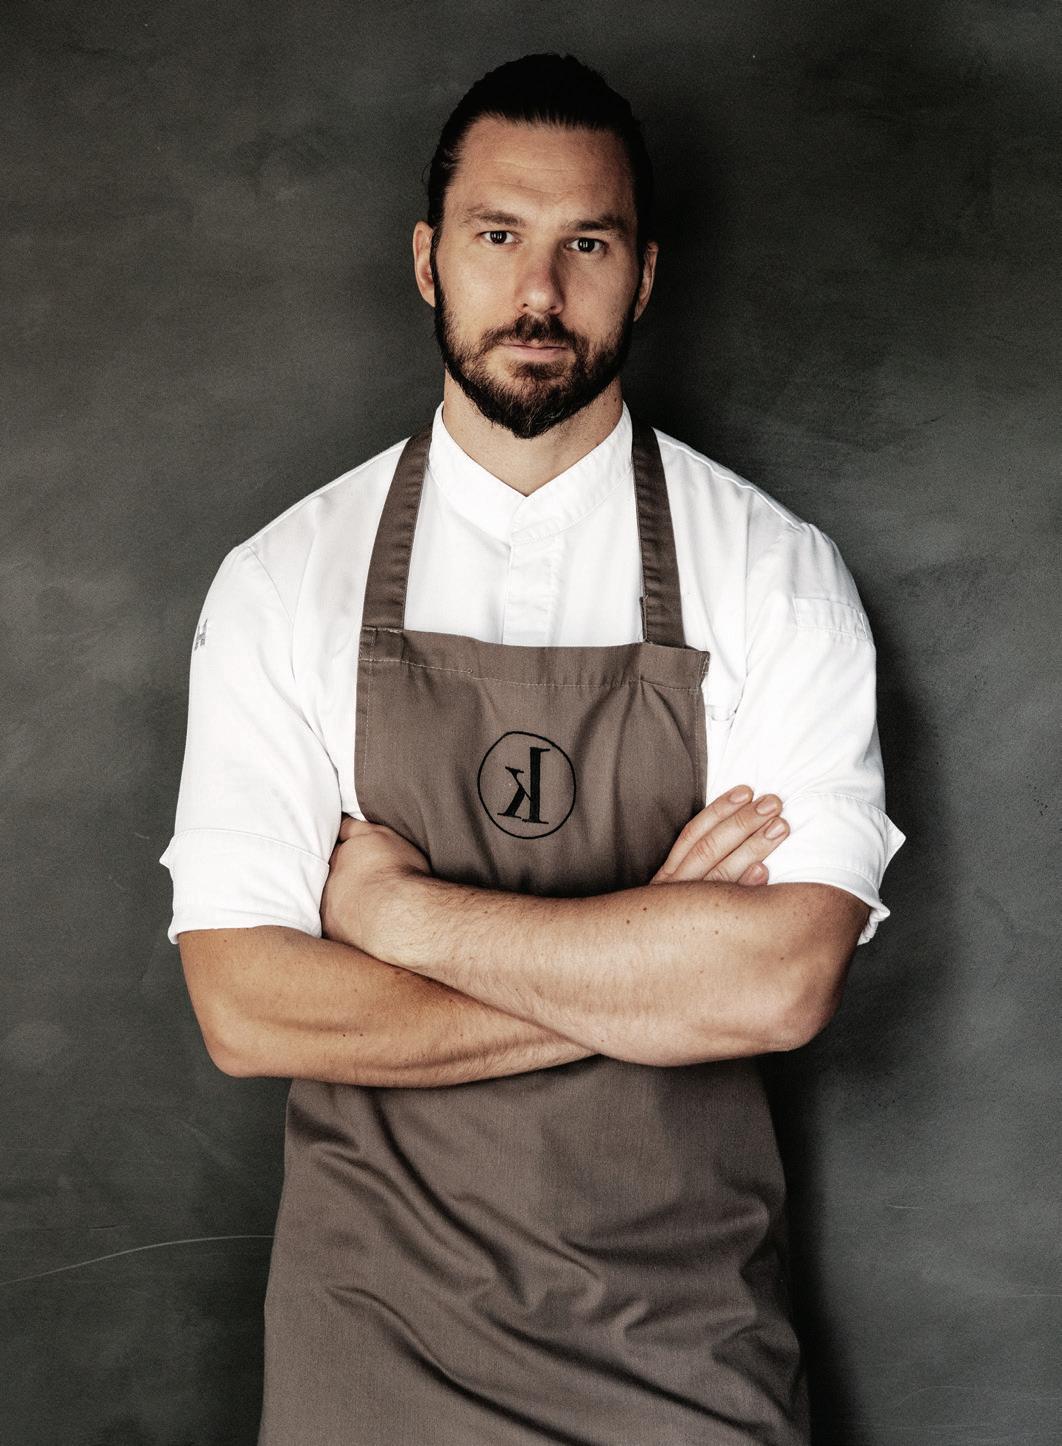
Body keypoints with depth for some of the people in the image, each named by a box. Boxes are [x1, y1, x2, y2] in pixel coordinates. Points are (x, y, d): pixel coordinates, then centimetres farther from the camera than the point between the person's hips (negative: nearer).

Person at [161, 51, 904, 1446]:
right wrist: (654, 967, -16)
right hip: (372, 1316, 1)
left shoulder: (776, 574, -6)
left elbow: (783, 980, -18)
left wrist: (406, 910, -15)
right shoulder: (280, 584, -4)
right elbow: (245, 1008, -12)